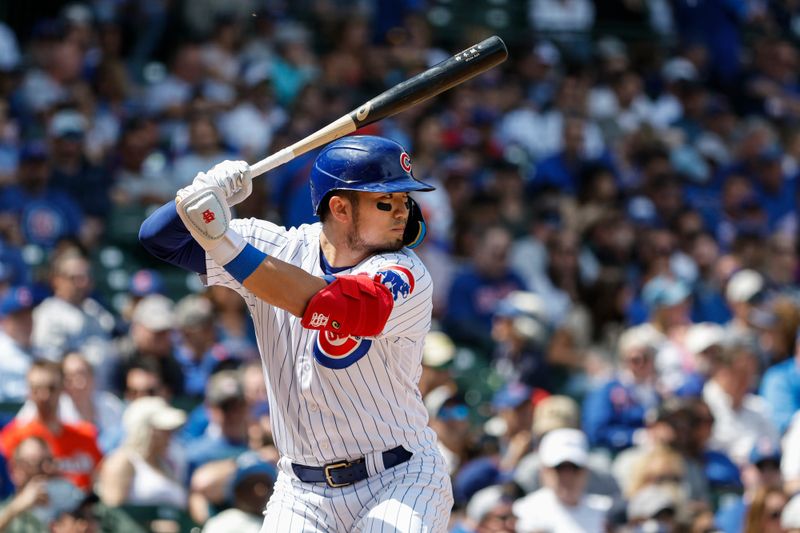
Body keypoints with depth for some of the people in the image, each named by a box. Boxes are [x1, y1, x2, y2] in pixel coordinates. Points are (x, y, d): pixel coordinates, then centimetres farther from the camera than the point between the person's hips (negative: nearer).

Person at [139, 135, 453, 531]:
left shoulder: (408, 277, -14)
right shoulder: (278, 249, 0)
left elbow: (333, 308, -34)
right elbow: (159, 237, -1)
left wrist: (225, 246, -37)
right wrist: (208, 192, -23)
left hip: (399, 483, -3)